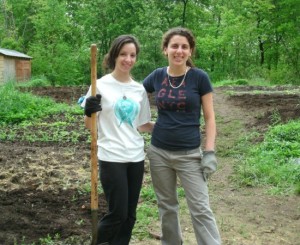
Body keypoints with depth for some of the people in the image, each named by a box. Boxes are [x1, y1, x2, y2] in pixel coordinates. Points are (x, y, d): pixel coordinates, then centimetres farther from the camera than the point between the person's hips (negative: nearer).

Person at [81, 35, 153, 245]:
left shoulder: (140, 89, 7)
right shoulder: (101, 85, -6)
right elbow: (89, 125, -4)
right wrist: (89, 112, -24)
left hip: (136, 158, 5)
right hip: (112, 158, -5)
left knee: (129, 215, 10)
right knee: (118, 214, -4)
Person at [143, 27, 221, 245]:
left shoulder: (199, 77, -7)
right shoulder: (157, 76, 0)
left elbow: (209, 117, -3)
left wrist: (209, 151, -9)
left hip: (189, 154, -3)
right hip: (159, 152, 3)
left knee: (200, 209, -3)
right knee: (166, 205, 15)